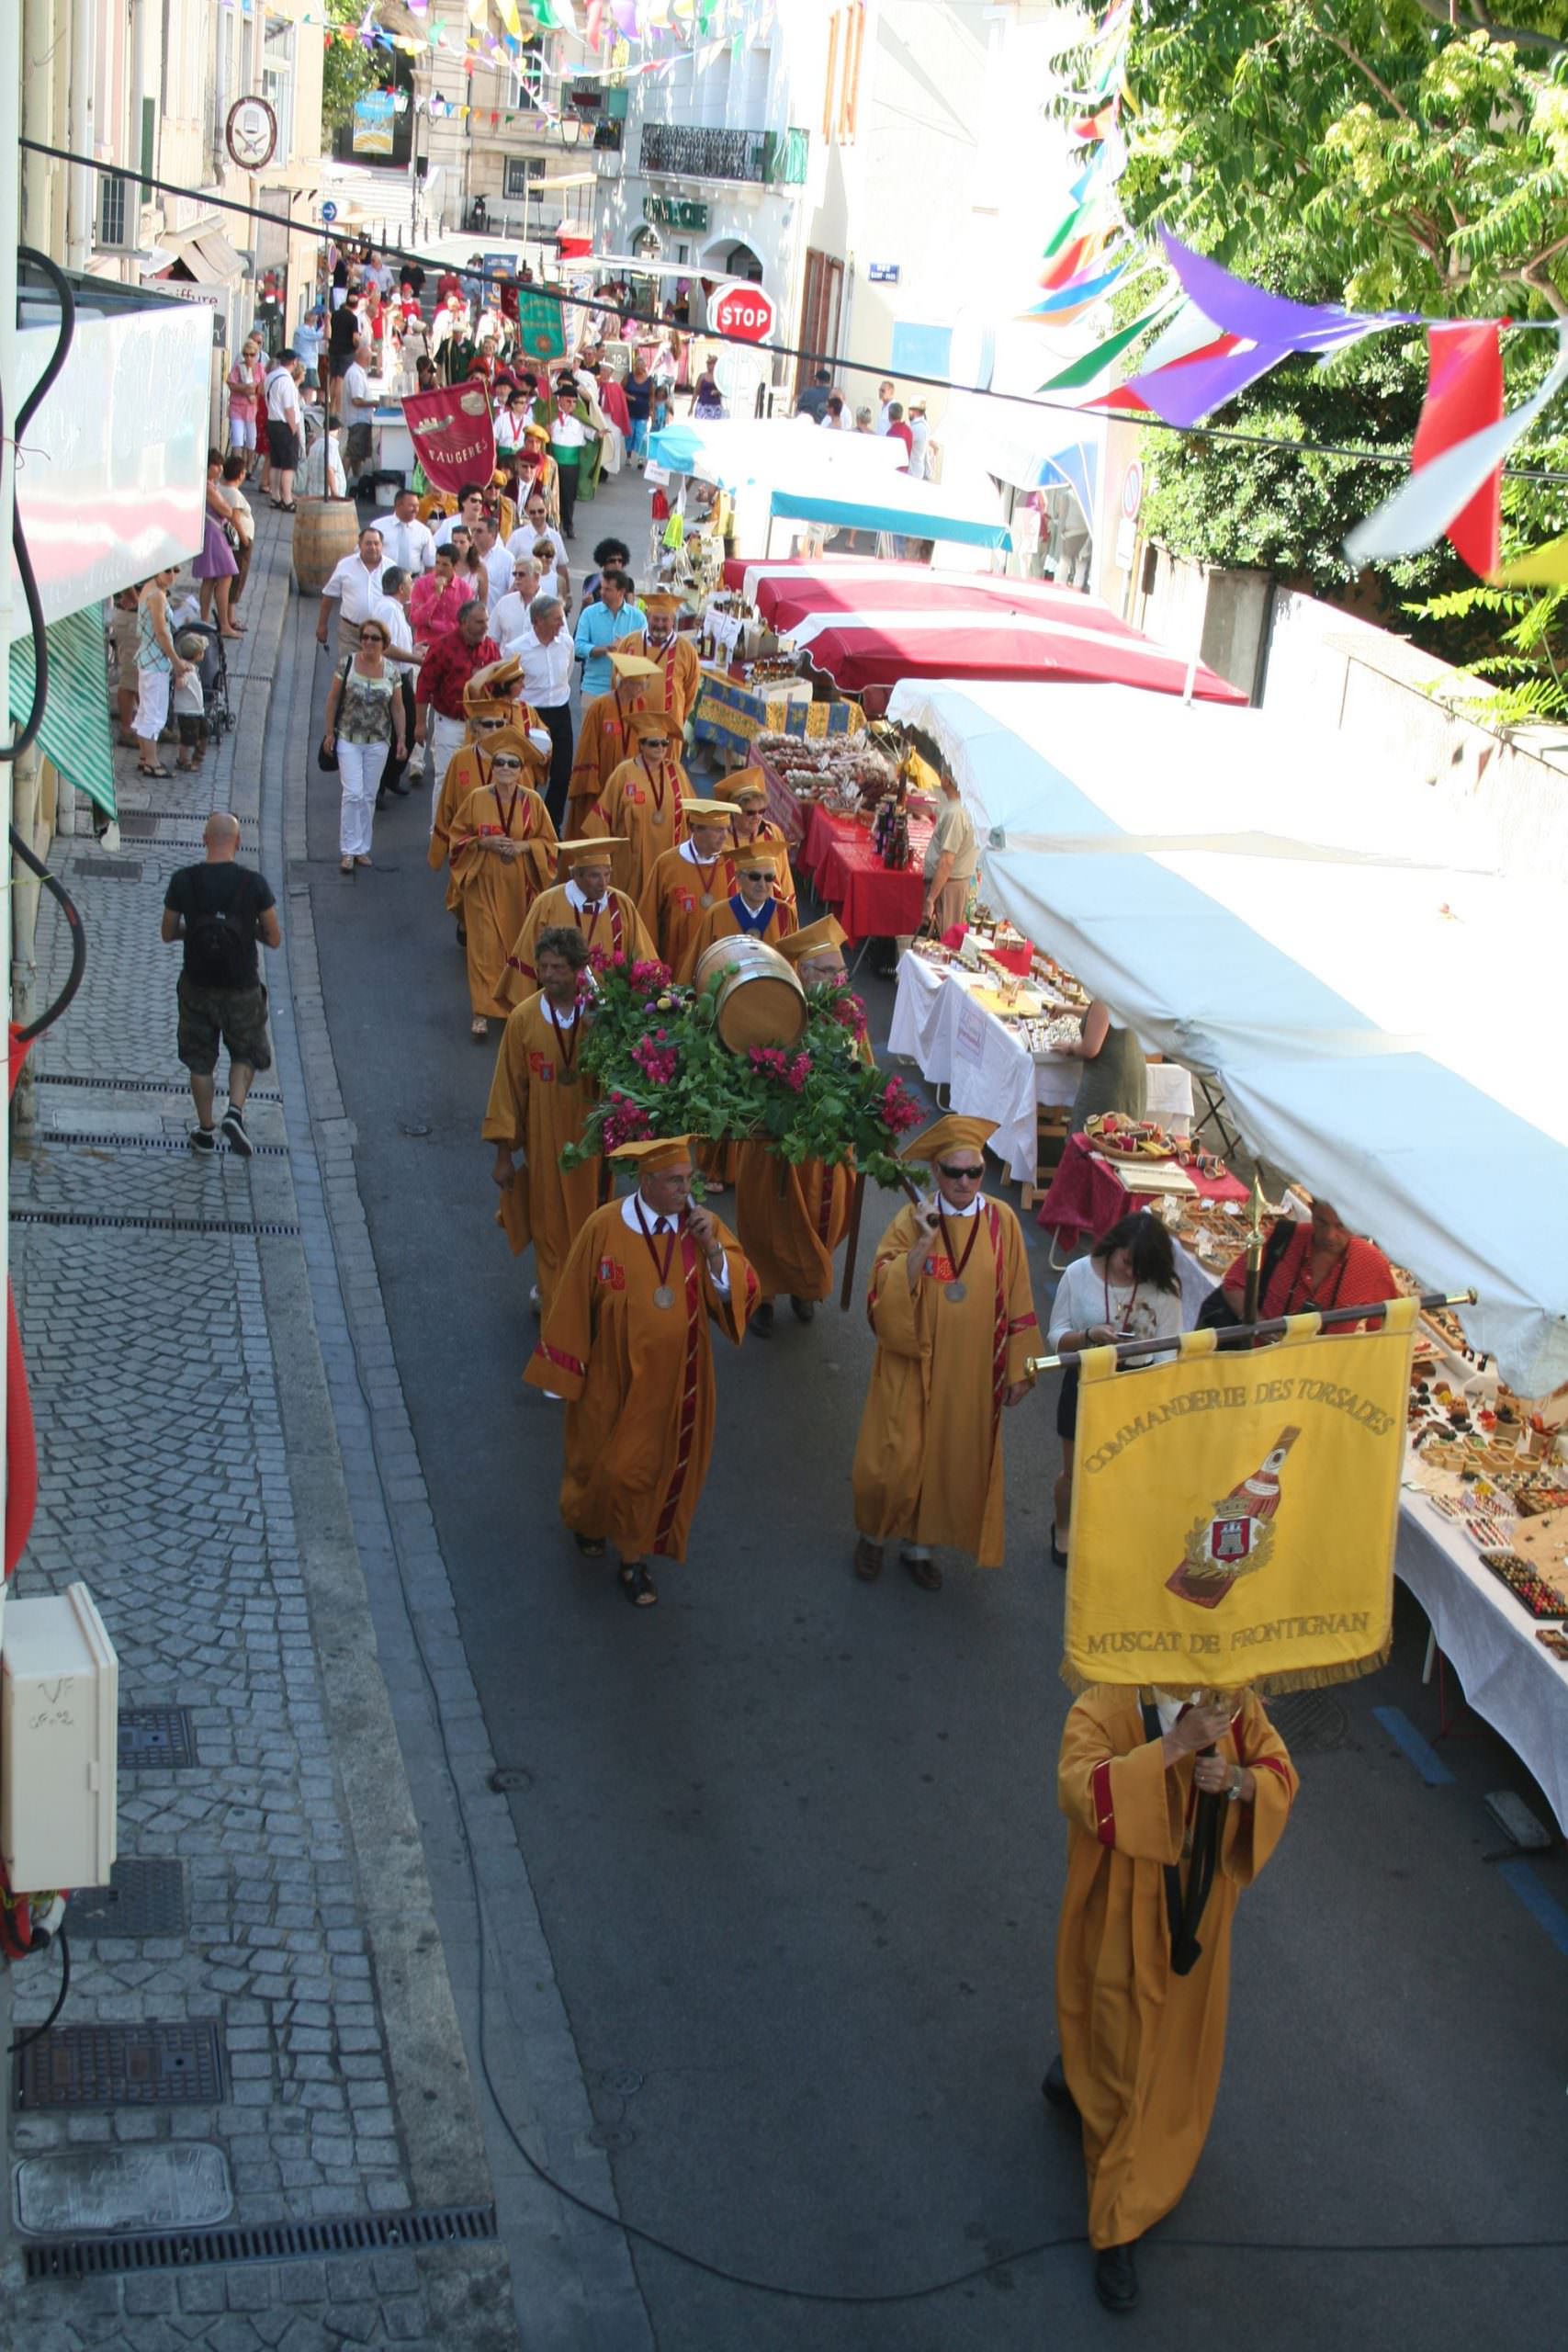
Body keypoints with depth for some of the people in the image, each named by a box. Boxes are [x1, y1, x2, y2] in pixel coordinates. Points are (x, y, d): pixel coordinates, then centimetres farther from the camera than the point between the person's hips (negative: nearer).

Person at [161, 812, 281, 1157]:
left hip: (197, 987, 1)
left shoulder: (183, 881, -11)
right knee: (245, 1053, 20)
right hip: (242, 989, -1)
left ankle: (206, 1131, 26)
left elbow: (168, 934, 1)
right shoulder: (254, 883, -15)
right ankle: (235, 1110, -1)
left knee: (200, 1062, 18)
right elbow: (274, 940, -8)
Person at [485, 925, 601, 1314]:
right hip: (544, 1140, 0)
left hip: (590, 1138, 0)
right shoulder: (523, 1018, -11)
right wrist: (503, 1153, -2)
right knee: (549, 1224, 12)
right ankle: (553, 1294, 31)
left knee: (588, 1222, 15)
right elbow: (508, 1087, -5)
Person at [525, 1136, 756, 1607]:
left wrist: (713, 1249, -28)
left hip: (675, 1380, 2)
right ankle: (588, 1517, 50)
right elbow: (574, 1301, -10)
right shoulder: (606, 1227, -18)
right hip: (616, 1377, -2)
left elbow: (741, 1294, -13)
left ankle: (634, 1556, 34)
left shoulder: (702, 1226, -10)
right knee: (607, 1462, 17)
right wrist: (563, 1372, -5)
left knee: (658, 1468, 14)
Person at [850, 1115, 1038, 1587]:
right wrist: (925, 1243, -26)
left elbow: (1017, 1301, 1)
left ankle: (918, 1544, 31)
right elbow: (885, 1295, -17)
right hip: (912, 1367, -2)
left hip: (972, 1371, 2)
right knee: (895, 1463, 1)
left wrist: (1018, 1368, 1)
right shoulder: (912, 1220, -9)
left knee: (951, 1462, 11)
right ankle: (872, 1534, 28)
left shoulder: (1001, 1221, -4)